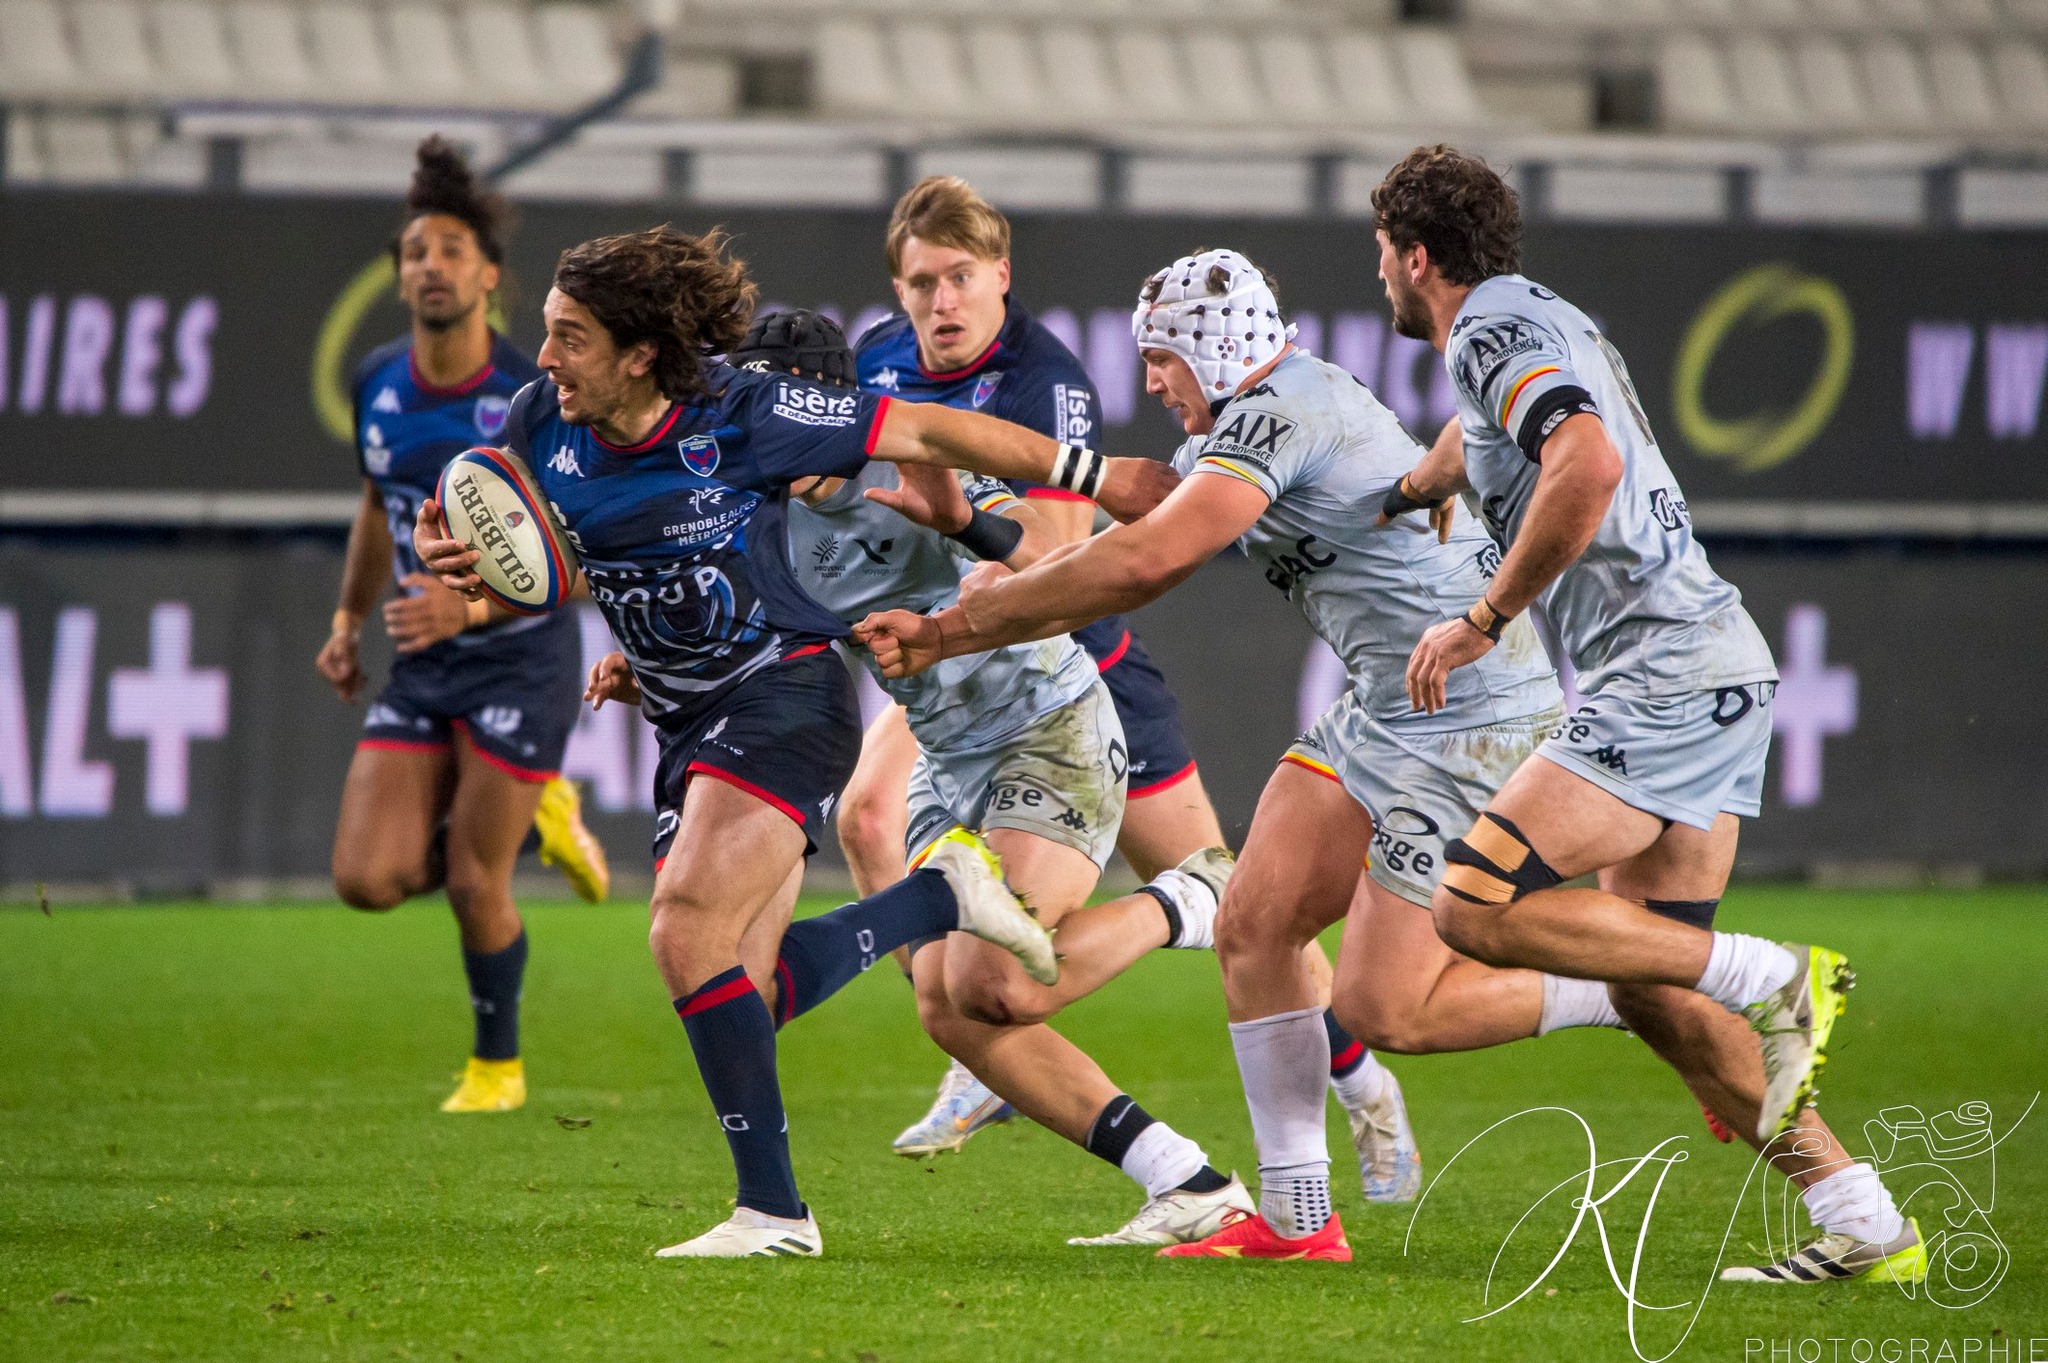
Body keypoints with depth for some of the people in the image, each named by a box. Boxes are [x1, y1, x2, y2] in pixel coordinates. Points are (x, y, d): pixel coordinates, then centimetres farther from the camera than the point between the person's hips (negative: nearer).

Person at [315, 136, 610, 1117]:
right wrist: (349, 619, 15)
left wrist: (474, 605, -27)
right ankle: (535, 818, 21)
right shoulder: (377, 386, 1)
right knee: (368, 878, -7)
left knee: (473, 883, -6)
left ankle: (497, 1065, 21)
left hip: (521, 658, -5)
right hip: (422, 666, 5)